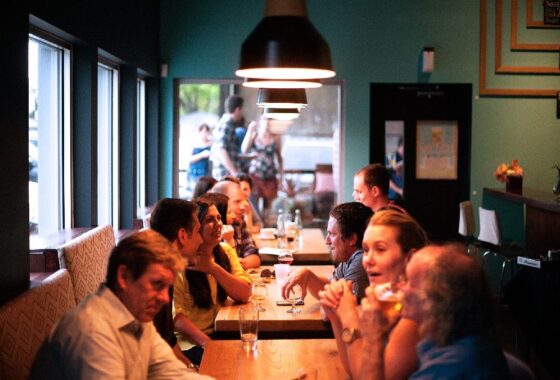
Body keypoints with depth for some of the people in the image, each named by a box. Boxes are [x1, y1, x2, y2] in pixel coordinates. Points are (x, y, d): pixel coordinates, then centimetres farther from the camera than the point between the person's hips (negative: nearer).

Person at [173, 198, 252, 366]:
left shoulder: (226, 252, 8)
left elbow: (245, 295, -3)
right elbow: (175, 314, -16)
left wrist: (213, 268, -15)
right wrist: (207, 342, -28)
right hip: (189, 341, -6)